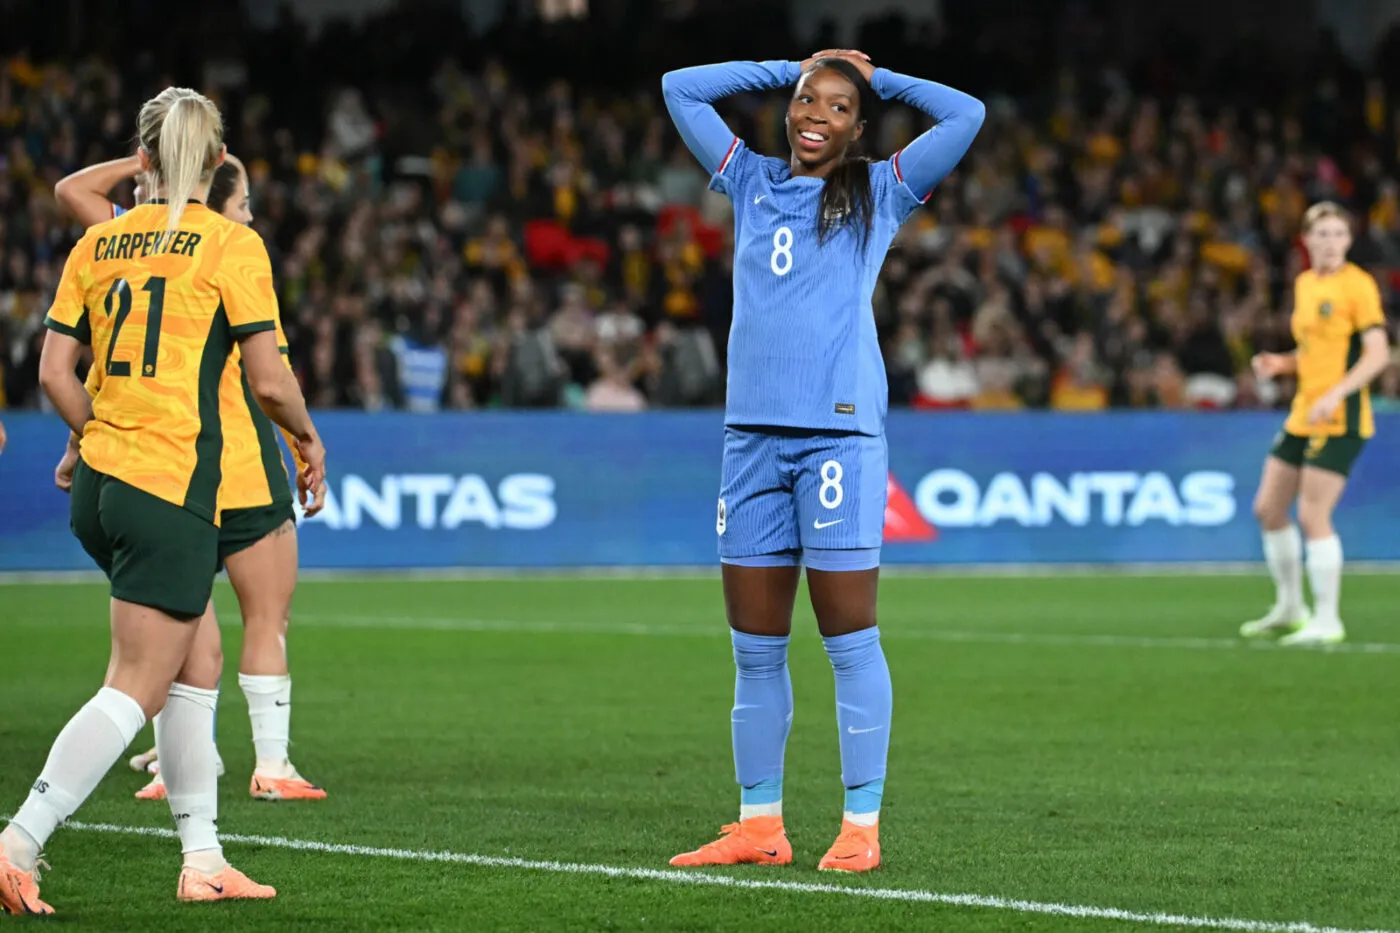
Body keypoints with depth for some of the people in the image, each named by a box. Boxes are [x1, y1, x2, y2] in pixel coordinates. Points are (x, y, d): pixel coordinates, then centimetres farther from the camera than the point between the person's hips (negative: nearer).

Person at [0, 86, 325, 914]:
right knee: (137, 689, -3)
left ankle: (202, 859, 17)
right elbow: (269, 381, -9)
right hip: (173, 488, -7)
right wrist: (310, 439, 9)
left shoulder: (99, 242, 9)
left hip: (100, 479, 7)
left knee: (198, 663, 17)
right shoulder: (231, 244, -6)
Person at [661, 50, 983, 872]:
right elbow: (680, 89, 21)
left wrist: (877, 79, 10)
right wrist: (788, 69, 19)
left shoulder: (881, 193, 7)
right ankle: (760, 824, 13)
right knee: (755, 648, 6)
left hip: (840, 434, -4)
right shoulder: (753, 183, 16)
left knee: (850, 640, -4)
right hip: (753, 434, 4)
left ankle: (862, 826, -2)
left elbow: (966, 115, -1)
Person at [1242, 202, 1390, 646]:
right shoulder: (1305, 284, 13)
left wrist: (1336, 395, -25)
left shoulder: (1357, 284, -10)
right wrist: (1280, 363, 4)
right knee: (1268, 508, 11)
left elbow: (1377, 353, -16)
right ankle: (1289, 610, 26)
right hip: (1303, 415, 8)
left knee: (1313, 516, -11)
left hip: (1340, 419, -8)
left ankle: (1327, 622, -2)